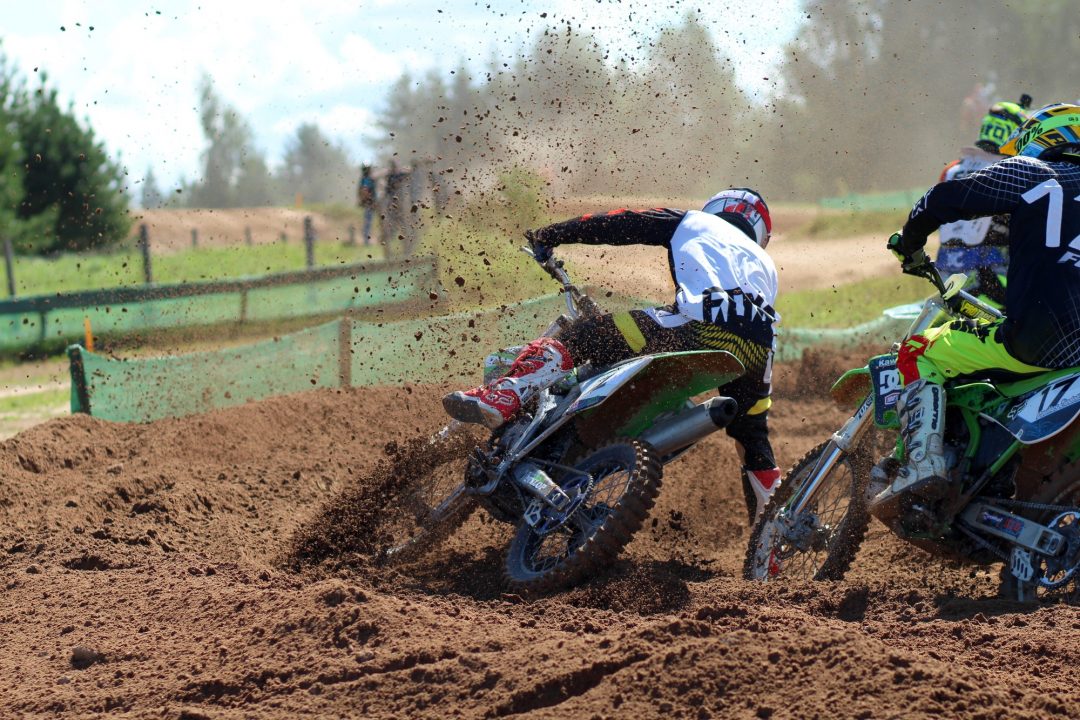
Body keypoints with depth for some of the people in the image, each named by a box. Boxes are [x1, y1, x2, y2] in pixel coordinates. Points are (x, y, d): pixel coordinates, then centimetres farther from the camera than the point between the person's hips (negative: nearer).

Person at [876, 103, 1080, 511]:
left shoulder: (1026, 173, 4)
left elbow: (945, 199, 0)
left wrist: (910, 242, 18)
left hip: (1037, 337, -7)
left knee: (918, 354, 5)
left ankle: (923, 464, -16)